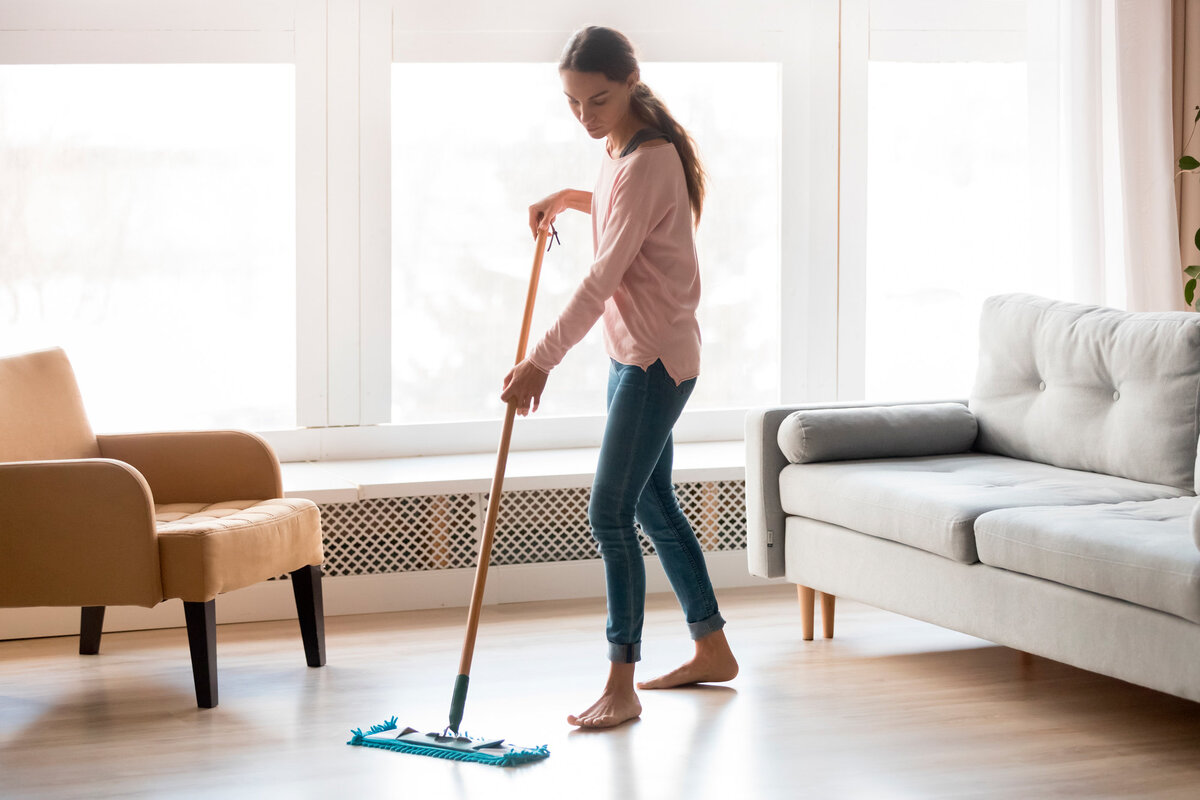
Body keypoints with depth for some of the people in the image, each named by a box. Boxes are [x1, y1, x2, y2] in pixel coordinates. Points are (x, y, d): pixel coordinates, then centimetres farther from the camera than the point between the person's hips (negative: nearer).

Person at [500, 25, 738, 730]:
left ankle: (621, 688, -8)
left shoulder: (648, 162, -22)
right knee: (654, 505, 17)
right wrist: (572, 199, 18)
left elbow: (603, 278, -28)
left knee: (611, 512, -12)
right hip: (631, 352, 10)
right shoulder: (623, 150, 8)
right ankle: (713, 650, 29)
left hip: (656, 357, -10)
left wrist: (543, 361, -30)